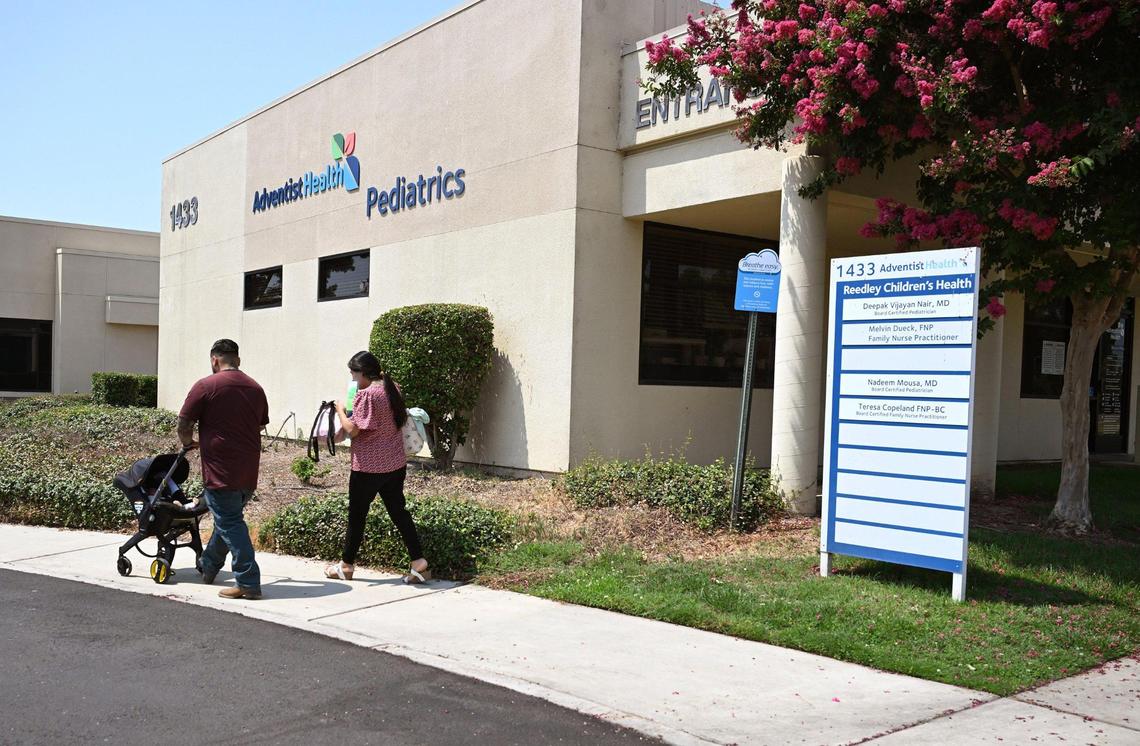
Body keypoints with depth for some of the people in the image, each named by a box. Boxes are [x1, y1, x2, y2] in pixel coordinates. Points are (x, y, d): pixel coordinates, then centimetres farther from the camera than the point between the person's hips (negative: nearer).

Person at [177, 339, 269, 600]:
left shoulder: (206, 386, -8)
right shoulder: (255, 388, 11)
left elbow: (184, 424, -4)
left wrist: (188, 442, 16)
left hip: (220, 471, -7)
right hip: (249, 471, 7)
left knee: (230, 524, -2)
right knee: (229, 519, 21)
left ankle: (249, 583, -4)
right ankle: (208, 568, 39)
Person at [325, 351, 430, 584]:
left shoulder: (366, 395, -19)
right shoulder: (393, 389, 6)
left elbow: (352, 430, -19)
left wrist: (340, 410, -1)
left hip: (368, 466, -7)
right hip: (396, 464, 7)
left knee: (357, 514, 9)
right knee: (399, 511, 12)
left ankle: (346, 565, 24)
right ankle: (419, 563, 6)